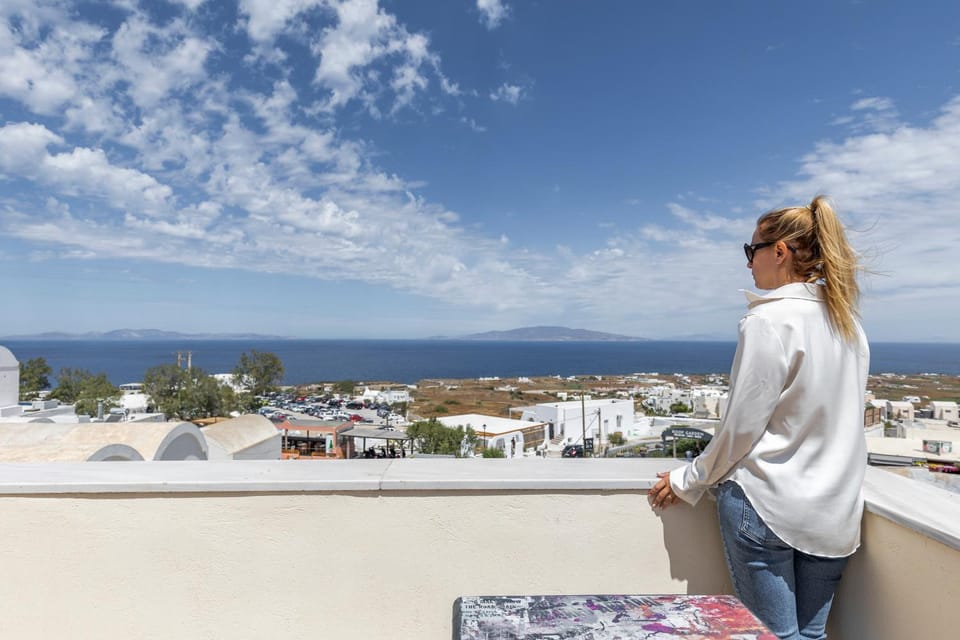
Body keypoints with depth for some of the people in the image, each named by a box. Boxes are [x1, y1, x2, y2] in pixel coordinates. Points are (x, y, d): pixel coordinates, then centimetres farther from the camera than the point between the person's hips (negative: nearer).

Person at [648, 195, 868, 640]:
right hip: (836, 512, 7)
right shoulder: (848, 323, 5)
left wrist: (687, 482, -3)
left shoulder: (770, 320, -17)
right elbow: (826, 420, 13)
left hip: (767, 506, -7)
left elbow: (741, 426, -15)